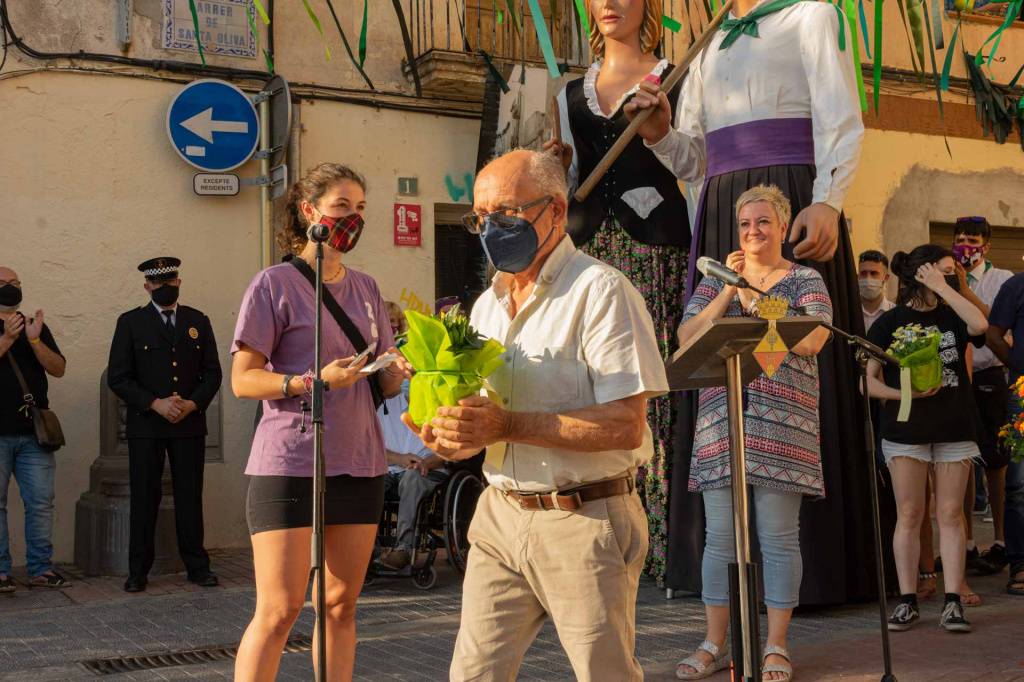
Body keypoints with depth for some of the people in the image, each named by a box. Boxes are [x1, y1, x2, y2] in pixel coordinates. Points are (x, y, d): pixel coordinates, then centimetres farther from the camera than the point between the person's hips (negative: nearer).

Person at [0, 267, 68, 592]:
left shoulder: (37, 327, 16)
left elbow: (59, 369, 4)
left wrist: (34, 340, -10)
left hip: (34, 432, 3)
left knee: (41, 502, 1)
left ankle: (41, 570, 7)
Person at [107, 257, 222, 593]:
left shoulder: (198, 321, 11)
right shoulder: (130, 322, 3)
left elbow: (212, 373, 9)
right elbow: (117, 377, -3)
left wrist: (192, 404, -8)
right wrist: (155, 404, -14)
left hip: (190, 424, 2)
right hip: (145, 426, -2)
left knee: (190, 497, 4)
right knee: (144, 498, 1)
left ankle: (197, 566, 12)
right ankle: (138, 571, 10)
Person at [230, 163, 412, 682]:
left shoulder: (366, 288, 15)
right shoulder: (275, 284, -2)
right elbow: (242, 379, -6)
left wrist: (399, 372, -8)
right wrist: (317, 380, -20)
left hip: (358, 464, 6)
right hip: (289, 464, -5)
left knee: (340, 606, 11)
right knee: (279, 611, -6)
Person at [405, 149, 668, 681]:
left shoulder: (600, 289, -11)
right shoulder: (487, 305, 14)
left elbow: (625, 426, -20)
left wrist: (505, 426, -24)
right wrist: (452, 438, -4)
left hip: (585, 522, -6)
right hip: (500, 516, 6)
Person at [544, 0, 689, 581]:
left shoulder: (673, 82, 7)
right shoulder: (572, 94, 21)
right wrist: (556, 170, 5)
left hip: (652, 246, -4)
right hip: (588, 245, 4)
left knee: (650, 389, -9)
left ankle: (658, 534, -4)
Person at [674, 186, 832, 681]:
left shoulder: (806, 281, 7)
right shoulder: (715, 282, 16)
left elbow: (811, 340, -10)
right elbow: (688, 339, 2)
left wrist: (753, 302, -7)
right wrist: (728, 291, -6)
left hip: (783, 426, -2)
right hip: (720, 425, 3)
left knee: (779, 538, 0)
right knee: (720, 538, 4)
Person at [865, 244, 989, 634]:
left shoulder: (952, 316, 9)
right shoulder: (890, 322, 1)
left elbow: (979, 325, -16)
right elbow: (868, 381, -1)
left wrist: (943, 289, -10)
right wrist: (906, 394, -16)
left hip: (954, 427, 2)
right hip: (907, 428, -2)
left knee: (950, 514, 2)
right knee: (909, 514, 0)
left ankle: (952, 603, 5)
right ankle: (907, 602, 7)